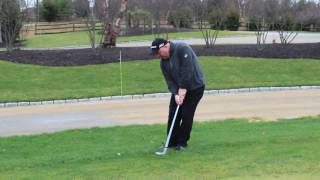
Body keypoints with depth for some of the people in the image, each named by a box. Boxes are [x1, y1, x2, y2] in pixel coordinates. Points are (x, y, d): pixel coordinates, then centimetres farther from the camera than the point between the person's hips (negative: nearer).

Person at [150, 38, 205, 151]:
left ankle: (182, 142, 6)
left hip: (195, 87, -7)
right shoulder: (163, 62, 1)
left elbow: (187, 70, -27)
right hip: (178, 90, 7)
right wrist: (175, 94, -20)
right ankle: (172, 142, 12)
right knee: (173, 115, 1)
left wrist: (183, 89, -26)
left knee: (186, 115, -7)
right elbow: (169, 80, -4)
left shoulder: (182, 49, -22)